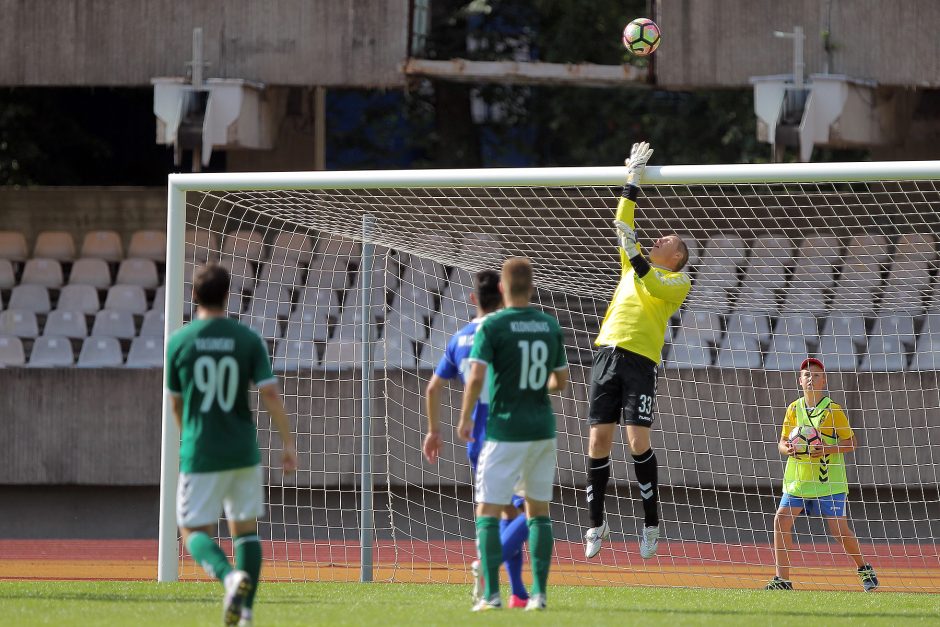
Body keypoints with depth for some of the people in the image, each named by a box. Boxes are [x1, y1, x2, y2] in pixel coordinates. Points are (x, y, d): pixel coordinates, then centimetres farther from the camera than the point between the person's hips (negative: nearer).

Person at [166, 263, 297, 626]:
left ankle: (230, 576, -23)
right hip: (243, 451, 2)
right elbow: (269, 393, -9)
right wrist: (288, 443, -2)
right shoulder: (248, 340, -3)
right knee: (246, 527, 16)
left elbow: (176, 402, 8)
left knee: (193, 531, 7)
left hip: (200, 455, -2)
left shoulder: (178, 342, -3)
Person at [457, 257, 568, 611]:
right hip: (543, 429, 5)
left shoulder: (492, 326, -9)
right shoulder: (550, 326, 6)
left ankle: (491, 593, -9)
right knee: (538, 511, 12)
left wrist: (465, 418, -5)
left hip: (506, 431, -5)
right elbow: (561, 381, 12)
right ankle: (539, 593, 6)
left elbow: (476, 377, -17)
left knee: (487, 511, 0)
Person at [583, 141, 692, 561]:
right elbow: (623, 225, 22)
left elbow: (656, 287, -10)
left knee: (637, 440, -14)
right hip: (608, 351, 5)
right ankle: (596, 522, 6)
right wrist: (633, 181, 18)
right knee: (599, 440, -1)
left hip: (640, 358, -5)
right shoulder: (633, 266, 24)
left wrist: (637, 258, -21)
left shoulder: (678, 281, 10)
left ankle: (651, 522, -5)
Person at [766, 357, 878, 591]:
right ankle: (782, 579, -7)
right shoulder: (794, 409, 4)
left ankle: (864, 568, 22)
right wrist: (788, 448, -12)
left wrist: (828, 449, -20)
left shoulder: (832, 410, -6)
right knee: (781, 520, -11)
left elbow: (851, 442, -4)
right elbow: (782, 442, 12)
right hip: (798, 478, 4)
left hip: (829, 480, -4)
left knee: (838, 528, -3)